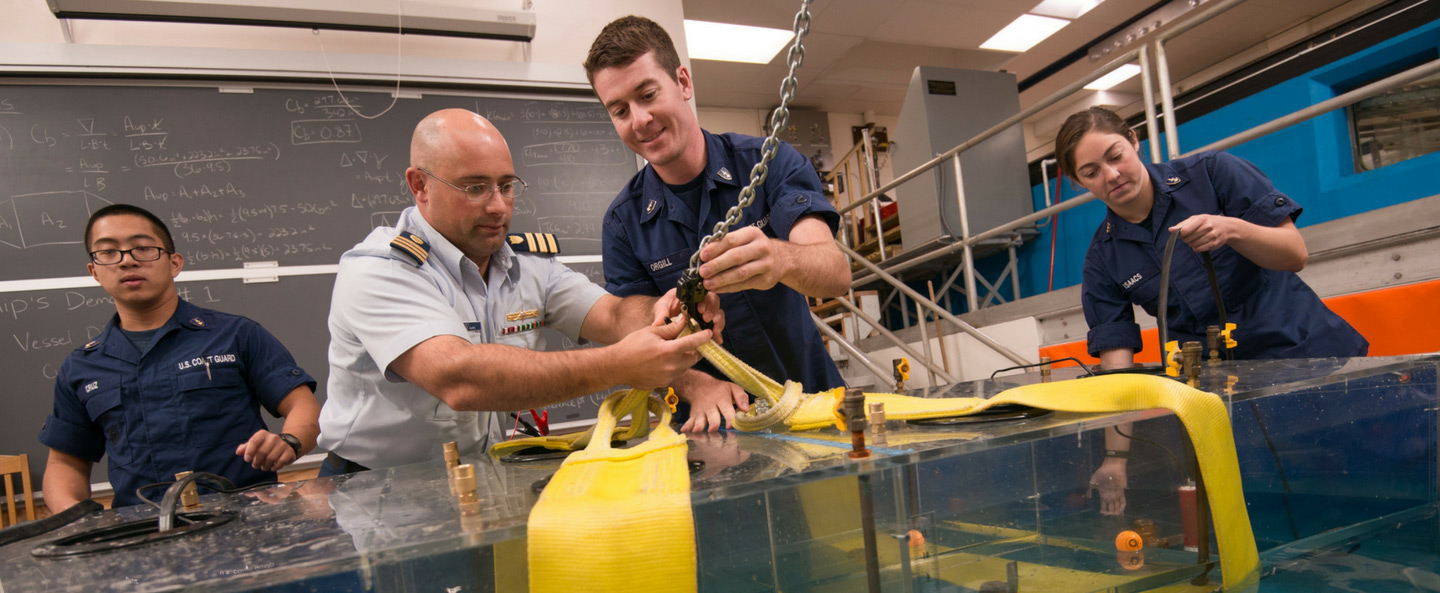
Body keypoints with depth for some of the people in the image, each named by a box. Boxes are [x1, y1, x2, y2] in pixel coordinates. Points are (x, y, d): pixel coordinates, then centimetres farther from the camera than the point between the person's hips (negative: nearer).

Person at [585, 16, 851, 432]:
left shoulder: (770, 163, -6)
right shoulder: (623, 222, -1)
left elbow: (837, 272, -19)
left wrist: (779, 258, -42)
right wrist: (697, 386, -23)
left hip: (810, 395, -1)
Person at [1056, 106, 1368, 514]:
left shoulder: (1213, 172, -7)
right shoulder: (1103, 259, -2)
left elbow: (1295, 255, -9)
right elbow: (1116, 359, -7)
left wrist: (1231, 229, -31)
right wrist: (1116, 458, -16)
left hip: (1307, 352, -1)